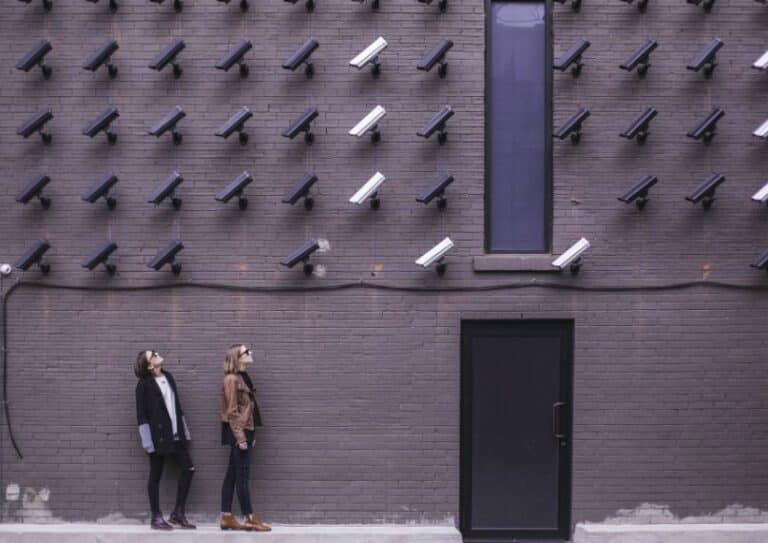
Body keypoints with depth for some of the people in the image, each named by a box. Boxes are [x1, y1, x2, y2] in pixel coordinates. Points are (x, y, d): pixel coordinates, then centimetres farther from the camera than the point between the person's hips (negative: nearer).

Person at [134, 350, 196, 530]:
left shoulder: (168, 377, 10)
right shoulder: (144, 384, -9)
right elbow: (141, 414, -10)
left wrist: (184, 431, 13)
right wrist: (147, 441, -15)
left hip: (175, 434, 6)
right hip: (158, 436, -6)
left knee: (188, 468, 3)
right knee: (156, 475, 2)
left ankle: (178, 514, 12)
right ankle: (156, 518, 11)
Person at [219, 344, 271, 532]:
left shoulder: (242, 377, 15)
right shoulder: (232, 379, -13)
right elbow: (232, 411, -17)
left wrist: (250, 435, 18)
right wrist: (240, 437, -20)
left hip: (244, 430, 9)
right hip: (238, 431, -9)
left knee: (232, 475, 9)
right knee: (242, 475, -5)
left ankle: (226, 518, 11)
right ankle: (250, 519, -2)